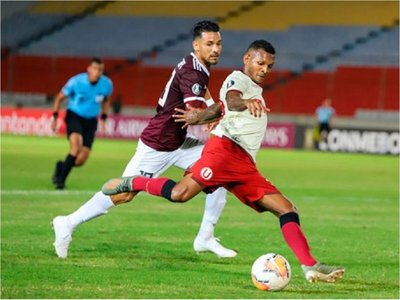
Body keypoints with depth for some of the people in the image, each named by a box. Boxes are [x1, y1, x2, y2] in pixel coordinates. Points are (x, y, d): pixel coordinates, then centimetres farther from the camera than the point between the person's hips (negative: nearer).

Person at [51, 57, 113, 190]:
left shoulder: (107, 84, -9)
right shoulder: (76, 82, -17)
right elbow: (60, 97, -1)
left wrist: (103, 118, 7)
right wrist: (55, 117, -5)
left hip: (90, 121, 3)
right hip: (74, 116, -3)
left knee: (81, 160, -4)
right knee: (76, 147, -29)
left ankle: (62, 167, 27)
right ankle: (60, 178, -13)